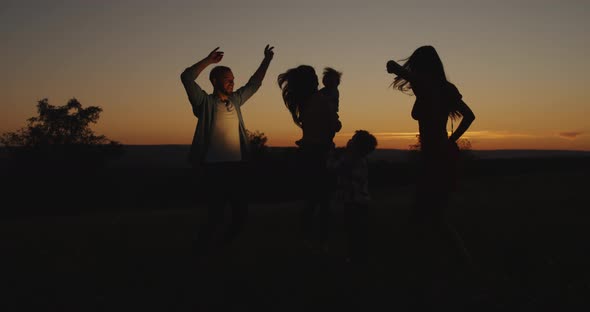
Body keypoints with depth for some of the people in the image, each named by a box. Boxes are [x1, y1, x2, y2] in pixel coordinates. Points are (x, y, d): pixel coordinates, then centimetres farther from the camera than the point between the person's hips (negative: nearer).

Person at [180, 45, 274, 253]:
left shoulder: (235, 100, 14)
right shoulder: (205, 102, -3)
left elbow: (254, 83, 24)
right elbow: (187, 78, -15)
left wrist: (266, 60, 19)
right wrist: (209, 60, -15)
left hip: (237, 167, 6)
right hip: (215, 168, -6)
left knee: (241, 212, 10)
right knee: (216, 215, -3)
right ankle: (201, 249, 19)